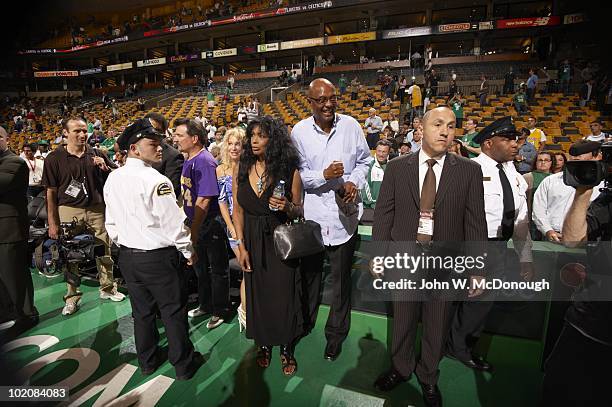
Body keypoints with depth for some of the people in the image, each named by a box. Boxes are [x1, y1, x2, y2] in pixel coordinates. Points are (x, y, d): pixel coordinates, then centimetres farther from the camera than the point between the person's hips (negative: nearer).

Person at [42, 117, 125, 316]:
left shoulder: (97, 155, 6)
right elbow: (51, 193, 1)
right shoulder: (54, 158, 0)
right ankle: (72, 296, 22)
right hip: (69, 211, -1)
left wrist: (105, 167, -10)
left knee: (104, 250, 8)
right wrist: (52, 223, -1)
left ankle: (107, 288, 26)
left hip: (97, 209, 2)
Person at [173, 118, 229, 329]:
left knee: (217, 270, 7)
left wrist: (194, 231, -22)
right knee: (200, 268, 22)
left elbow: (203, 201, -26)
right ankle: (205, 305, 40)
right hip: (196, 224, 9)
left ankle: (220, 311, 24)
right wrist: (191, 228, 13)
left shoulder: (204, 162, -22)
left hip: (211, 225, -9)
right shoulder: (189, 159, 6)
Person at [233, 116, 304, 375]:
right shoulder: (241, 169, -1)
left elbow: (299, 210, 0)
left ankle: (286, 348, 30)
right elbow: (238, 210, 2)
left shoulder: (289, 171, -8)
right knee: (257, 293, 13)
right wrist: (242, 246, -2)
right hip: (252, 241, 2)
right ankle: (263, 343, 37)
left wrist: (287, 207, -23)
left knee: (283, 293, 6)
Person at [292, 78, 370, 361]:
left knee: (341, 276, 11)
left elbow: (364, 160, 8)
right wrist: (323, 175, -22)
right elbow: (297, 174, -5)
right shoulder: (300, 131, -6)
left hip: (344, 211, 0)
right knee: (309, 271, 18)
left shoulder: (351, 125, -2)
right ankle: (305, 322, 43)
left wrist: (354, 182, -10)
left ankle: (336, 333, 31)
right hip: (312, 211, 0)